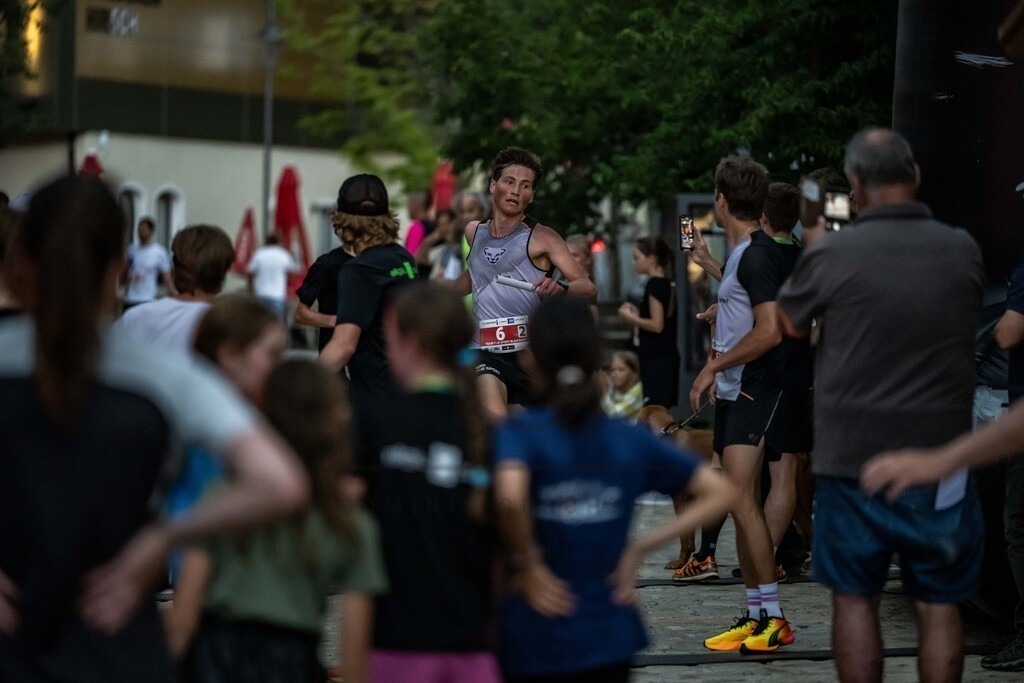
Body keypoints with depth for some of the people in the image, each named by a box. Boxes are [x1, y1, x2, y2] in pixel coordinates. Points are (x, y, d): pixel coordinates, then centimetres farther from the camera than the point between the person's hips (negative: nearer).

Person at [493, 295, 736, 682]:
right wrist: (639, 548, 3)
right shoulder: (631, 441, 2)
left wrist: (526, 563, -16)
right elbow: (720, 493, 6)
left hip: (532, 643, -3)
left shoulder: (519, 434, -11)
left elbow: (509, 498, -33)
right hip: (608, 639, 3)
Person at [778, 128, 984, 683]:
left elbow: (790, 324, 7)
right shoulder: (963, 252, -2)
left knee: (854, 599, 8)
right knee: (938, 605, 7)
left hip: (852, 455, -2)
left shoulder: (832, 254, -11)